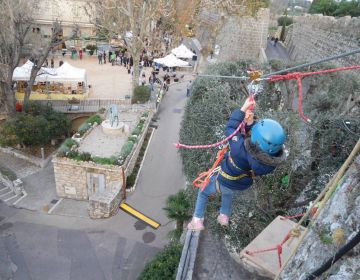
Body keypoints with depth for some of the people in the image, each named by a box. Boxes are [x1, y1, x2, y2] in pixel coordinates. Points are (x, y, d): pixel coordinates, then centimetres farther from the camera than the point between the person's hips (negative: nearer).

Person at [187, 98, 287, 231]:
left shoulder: (242, 150, -46)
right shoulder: (275, 156, -32)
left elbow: (231, 128, -29)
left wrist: (243, 108, -22)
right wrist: (250, 123, -28)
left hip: (224, 182, -4)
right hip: (244, 185, 5)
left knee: (203, 192, 27)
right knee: (228, 193, 40)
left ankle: (197, 220, 32)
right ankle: (224, 216, 48)